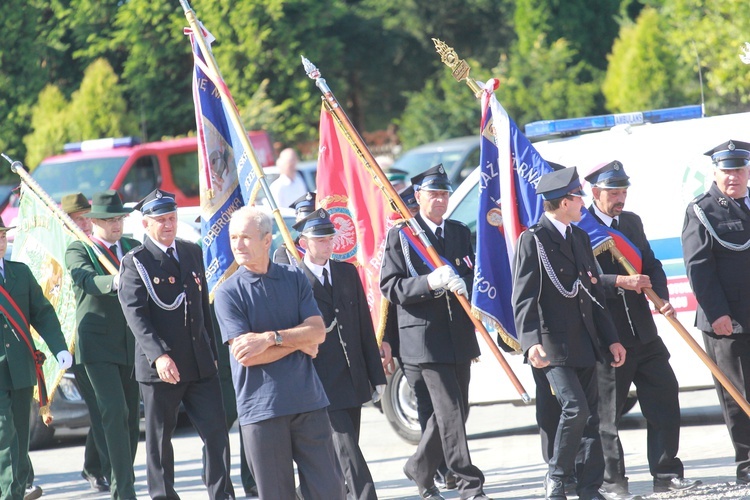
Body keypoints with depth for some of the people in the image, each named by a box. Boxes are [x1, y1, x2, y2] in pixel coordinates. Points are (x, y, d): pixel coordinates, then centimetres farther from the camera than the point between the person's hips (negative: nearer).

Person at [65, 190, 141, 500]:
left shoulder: (133, 248, 13)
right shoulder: (78, 251, -3)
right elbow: (87, 280, -22)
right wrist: (114, 282, -43)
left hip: (131, 345, 5)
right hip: (98, 346, -5)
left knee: (131, 416, 8)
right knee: (115, 413, -15)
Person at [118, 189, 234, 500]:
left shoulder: (192, 253, 14)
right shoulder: (135, 263, -5)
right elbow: (135, 315, -16)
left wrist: (211, 352, 20)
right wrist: (159, 355, -28)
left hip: (200, 365, 4)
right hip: (159, 367, -4)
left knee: (217, 433, -1)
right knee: (159, 438, 4)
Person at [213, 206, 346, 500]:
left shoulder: (295, 279, 8)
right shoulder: (228, 293, -2)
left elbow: (318, 332, -2)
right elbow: (246, 354, -11)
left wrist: (272, 338, -15)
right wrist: (297, 342, -5)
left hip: (308, 401, 3)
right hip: (261, 407, -3)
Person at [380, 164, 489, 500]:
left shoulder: (460, 233, 16)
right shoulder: (399, 236, -1)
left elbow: (472, 276, 17)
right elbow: (391, 287, -8)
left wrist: (462, 283, -8)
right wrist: (430, 282, -23)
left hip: (459, 336, 6)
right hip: (426, 338, -6)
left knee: (454, 411, 11)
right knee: (450, 412, -12)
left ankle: (420, 468, 30)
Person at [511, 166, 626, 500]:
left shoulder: (580, 238, 16)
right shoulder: (533, 240, -8)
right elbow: (524, 298, -15)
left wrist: (611, 338, 17)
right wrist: (531, 342, -27)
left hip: (584, 343, 8)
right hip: (553, 344, -8)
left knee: (589, 418, 7)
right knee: (575, 408, -18)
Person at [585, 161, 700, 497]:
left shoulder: (632, 221, 14)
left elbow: (651, 264, 14)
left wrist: (662, 298, -3)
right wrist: (619, 282, -27)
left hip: (642, 331, 7)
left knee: (664, 398, 3)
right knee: (607, 412, 1)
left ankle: (666, 473, 10)